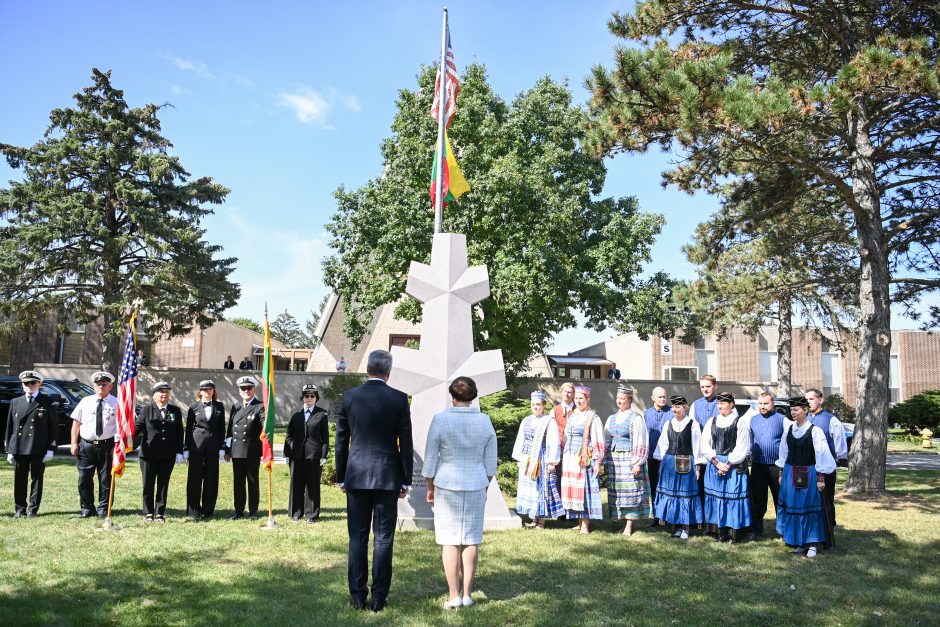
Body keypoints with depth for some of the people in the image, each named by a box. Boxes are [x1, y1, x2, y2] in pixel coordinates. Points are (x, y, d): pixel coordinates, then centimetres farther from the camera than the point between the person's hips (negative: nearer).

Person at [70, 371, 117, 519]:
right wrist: (74, 443, 1)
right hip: (86, 445, 2)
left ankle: (103, 509, 16)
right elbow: (76, 423, 7)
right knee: (84, 479, 6)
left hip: (107, 445, -2)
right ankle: (87, 508, 19)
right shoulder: (85, 402, 6)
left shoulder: (116, 404, 0)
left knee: (106, 479, 5)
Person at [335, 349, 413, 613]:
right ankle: (379, 597, 9)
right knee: (383, 539, 6)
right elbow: (405, 443, -3)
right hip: (387, 477, -1)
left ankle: (358, 596, 12)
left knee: (357, 538, 8)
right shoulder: (399, 399, -5)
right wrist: (406, 481, 6)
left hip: (356, 476, 1)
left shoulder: (349, 397, 0)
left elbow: (341, 441, 4)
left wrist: (341, 478, 13)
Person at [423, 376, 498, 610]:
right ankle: (468, 594, 14)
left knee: (450, 541, 4)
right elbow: (490, 462, 4)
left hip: (447, 486, -2)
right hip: (476, 486, 2)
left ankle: (454, 596, 4)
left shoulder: (440, 420, -10)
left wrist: (430, 488, 6)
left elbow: (430, 459, -5)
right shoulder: (485, 421, -2)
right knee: (471, 540, 9)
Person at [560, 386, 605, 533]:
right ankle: (579, 523, 15)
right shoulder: (571, 416, 14)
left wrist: (597, 461, -14)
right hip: (569, 459, 6)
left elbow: (597, 441, -8)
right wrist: (564, 458, 14)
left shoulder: (593, 417, -4)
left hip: (584, 459, -6)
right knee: (572, 490, 6)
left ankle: (585, 525, 1)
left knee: (584, 489, -5)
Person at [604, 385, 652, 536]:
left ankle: (629, 526, -3)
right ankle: (622, 520, 9)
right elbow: (606, 441, 16)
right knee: (616, 490, 3)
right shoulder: (611, 418, 14)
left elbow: (640, 442, -8)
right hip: (614, 459, 6)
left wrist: (637, 463, -13)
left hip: (629, 459, -6)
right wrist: (604, 460, 11)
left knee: (630, 491, -5)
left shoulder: (635, 418, -4)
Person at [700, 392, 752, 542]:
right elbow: (705, 445, 4)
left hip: (734, 466, -4)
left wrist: (728, 465, -13)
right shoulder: (712, 422, 9)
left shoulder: (740, 422, -3)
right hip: (714, 466, 4)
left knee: (734, 498, -3)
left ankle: (735, 533, 5)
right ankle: (720, 532, 12)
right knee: (716, 497, 5)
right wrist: (717, 462, -9)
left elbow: (742, 448, -7)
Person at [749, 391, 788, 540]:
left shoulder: (782, 420, -2)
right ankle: (757, 529, 16)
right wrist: (752, 456, 9)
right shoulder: (753, 419, 10)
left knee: (780, 498, 4)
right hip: (757, 465, 3)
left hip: (776, 465, -3)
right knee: (757, 499, 8)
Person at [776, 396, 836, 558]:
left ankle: (812, 544, 12)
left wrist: (821, 479, -9)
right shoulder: (788, 429, 4)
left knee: (809, 507, 1)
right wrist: (781, 474, 13)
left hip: (808, 474, -5)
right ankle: (798, 543, 20)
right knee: (792, 507, 8)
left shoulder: (814, 431, -10)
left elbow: (821, 455, -9)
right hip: (790, 474, 5)